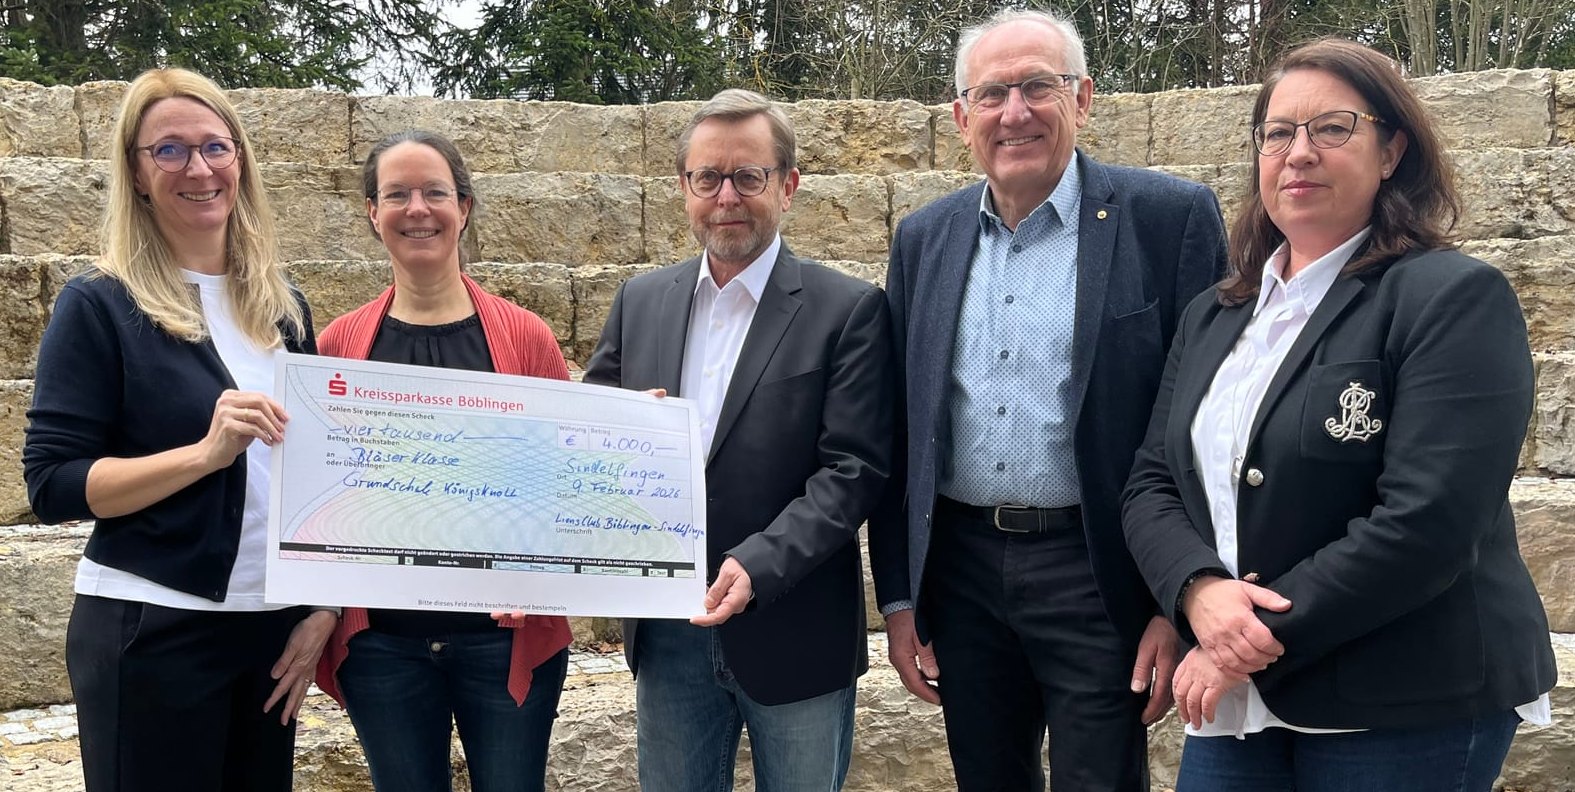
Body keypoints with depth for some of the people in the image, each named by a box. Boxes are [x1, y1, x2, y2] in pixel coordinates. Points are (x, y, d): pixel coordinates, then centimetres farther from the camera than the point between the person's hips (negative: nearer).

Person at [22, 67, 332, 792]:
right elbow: (52, 486, -11)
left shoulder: (282, 305, 8)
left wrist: (323, 608, 5)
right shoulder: (100, 306, -6)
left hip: (275, 628, 5)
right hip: (150, 636, -4)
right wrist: (207, 452, -22)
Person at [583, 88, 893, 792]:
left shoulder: (847, 310, -7)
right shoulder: (639, 302, 7)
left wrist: (760, 565, -24)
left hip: (791, 633, -3)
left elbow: (854, 469, -13)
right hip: (667, 634, 4)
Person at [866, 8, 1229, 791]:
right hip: (959, 572, 4)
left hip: (1098, 575, -4)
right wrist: (898, 595, 8)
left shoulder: (1169, 217, -7)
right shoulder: (924, 239, 6)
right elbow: (899, 432, 9)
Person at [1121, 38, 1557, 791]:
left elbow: (1426, 523, -20)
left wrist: (1260, 638, -17)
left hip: (1408, 714, -5)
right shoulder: (1213, 314, 10)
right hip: (1237, 700, 5)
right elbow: (1152, 483, 6)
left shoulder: (1454, 298, -10)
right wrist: (1200, 591, -14)